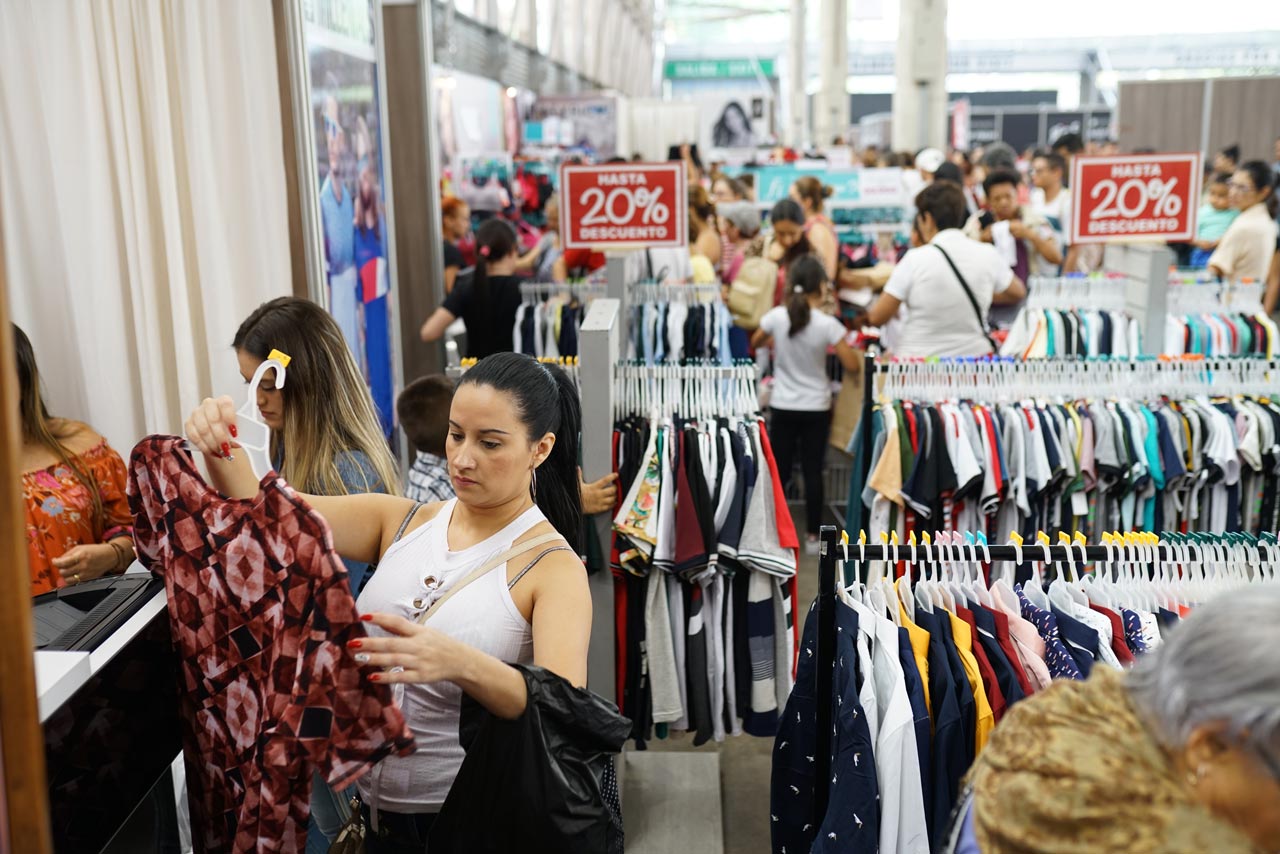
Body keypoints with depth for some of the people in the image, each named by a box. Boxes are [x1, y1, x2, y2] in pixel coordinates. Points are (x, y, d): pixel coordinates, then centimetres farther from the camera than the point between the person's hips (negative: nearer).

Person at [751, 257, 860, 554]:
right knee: (813, 472, 6)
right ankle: (813, 536, 11)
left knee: (780, 471, 9)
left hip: (783, 407, 1)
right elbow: (852, 365, -11)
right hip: (816, 409, -1)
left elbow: (755, 343, 10)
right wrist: (839, 343, 7)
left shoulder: (776, 316, -9)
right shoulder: (827, 324, -15)